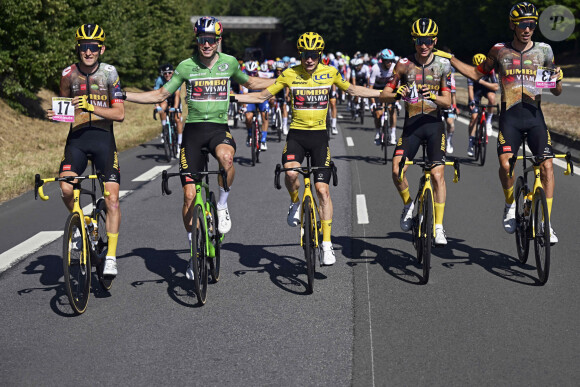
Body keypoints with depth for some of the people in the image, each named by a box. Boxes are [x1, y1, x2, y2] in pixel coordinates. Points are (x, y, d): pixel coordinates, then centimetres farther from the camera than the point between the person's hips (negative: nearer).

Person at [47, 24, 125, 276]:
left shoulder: (109, 73, -3)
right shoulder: (69, 74, 2)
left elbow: (119, 114, -7)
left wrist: (91, 107, -21)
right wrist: (55, 114, -6)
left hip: (103, 137, -1)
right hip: (77, 136, 1)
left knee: (112, 198, -10)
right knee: (66, 188, -21)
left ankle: (111, 257, -3)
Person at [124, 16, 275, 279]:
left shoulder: (229, 62, 3)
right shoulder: (186, 66, -1)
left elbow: (250, 83, 22)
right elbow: (161, 94, 7)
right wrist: (124, 96, -4)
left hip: (219, 128, 0)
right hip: (193, 129, 0)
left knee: (226, 158, -38)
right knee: (190, 196, -3)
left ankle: (222, 206, -10)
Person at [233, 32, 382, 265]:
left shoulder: (329, 73, 0)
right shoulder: (289, 74, -2)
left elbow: (353, 90, 15)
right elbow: (262, 96, 5)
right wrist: (231, 97, -5)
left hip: (319, 135, 0)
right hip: (296, 134, 0)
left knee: (322, 188, -5)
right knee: (291, 172, -29)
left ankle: (327, 245, 2)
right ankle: (295, 203, 5)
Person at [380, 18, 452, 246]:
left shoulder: (443, 65, 1)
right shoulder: (404, 64, -1)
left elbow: (447, 102, -2)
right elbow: (385, 95, 0)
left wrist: (433, 97, -23)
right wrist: (397, 95, -22)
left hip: (434, 123, 0)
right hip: (411, 124, 1)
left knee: (437, 175, -11)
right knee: (397, 170, -17)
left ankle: (439, 227, -1)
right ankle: (408, 205, 13)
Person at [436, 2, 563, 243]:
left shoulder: (544, 50, 8)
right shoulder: (499, 51, 7)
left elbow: (556, 92, 13)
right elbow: (477, 74, 22)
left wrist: (557, 79, -10)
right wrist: (450, 58, 15)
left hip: (535, 116, 1)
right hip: (509, 116, -1)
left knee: (546, 165, -13)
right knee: (505, 163, -20)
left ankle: (546, 223, -4)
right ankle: (510, 205, 8)